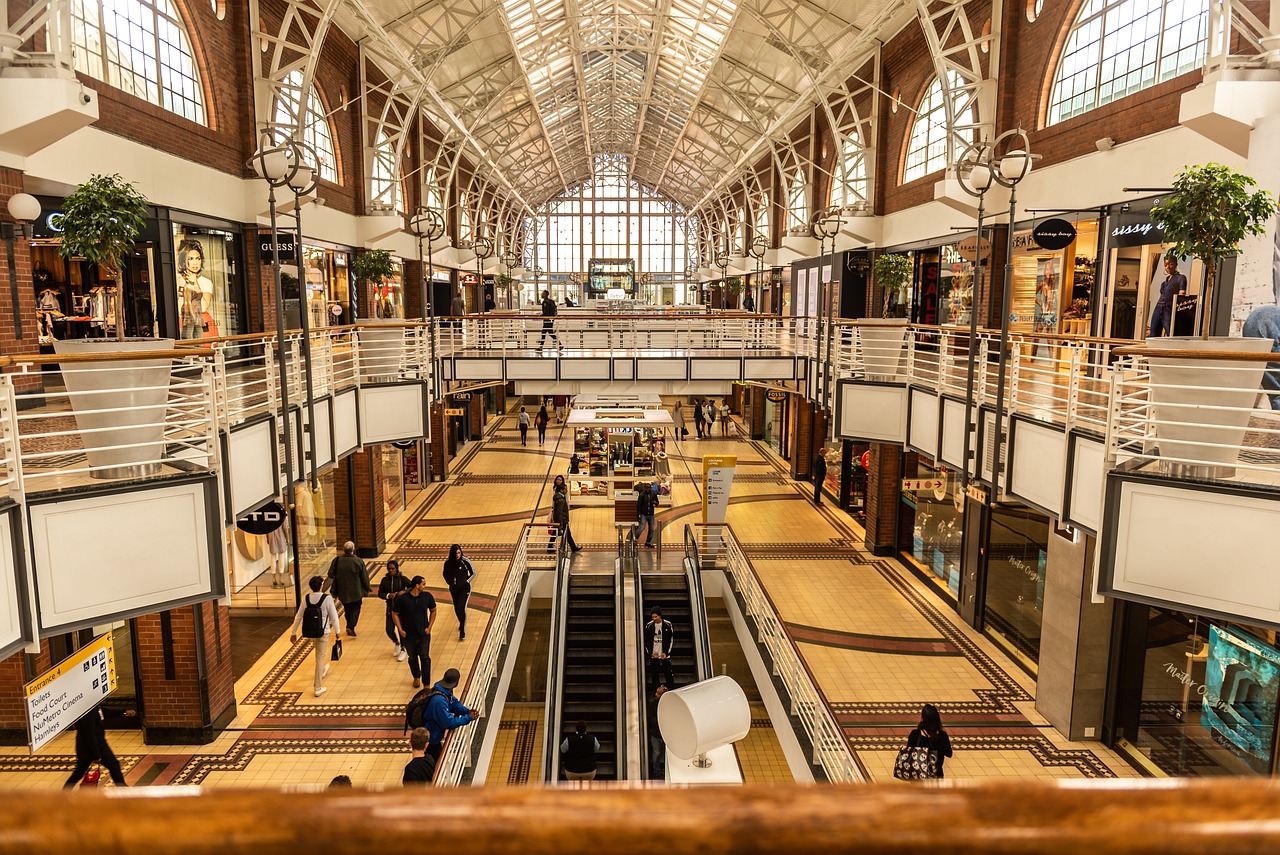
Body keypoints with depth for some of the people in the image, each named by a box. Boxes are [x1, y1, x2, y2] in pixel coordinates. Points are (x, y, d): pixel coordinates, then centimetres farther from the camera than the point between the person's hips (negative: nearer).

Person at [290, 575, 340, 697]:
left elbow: (298, 617, 0)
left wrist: (293, 633, 11)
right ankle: (318, 688, 10)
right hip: (323, 632, -4)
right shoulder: (327, 599, -19)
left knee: (319, 654, 32)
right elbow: (334, 617, -12)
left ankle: (322, 670, 54)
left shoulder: (306, 599, -7)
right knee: (320, 658, 5)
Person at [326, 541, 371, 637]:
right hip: (356, 591, -3)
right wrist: (367, 588, 5)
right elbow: (364, 577, -9)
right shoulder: (358, 561, -18)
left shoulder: (337, 561, -11)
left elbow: (331, 575, -1)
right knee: (355, 609, 10)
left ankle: (349, 627, 29)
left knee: (347, 609, 20)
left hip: (342, 591, 3)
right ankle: (351, 627, -6)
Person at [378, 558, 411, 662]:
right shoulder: (385, 580, 1)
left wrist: (405, 592, -28)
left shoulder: (402, 579, -8)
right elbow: (380, 593, 2)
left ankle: (403, 650, 21)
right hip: (390, 609, 3)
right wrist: (388, 595, -17)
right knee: (389, 630, 2)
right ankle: (397, 644, 33)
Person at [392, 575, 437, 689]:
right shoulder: (402, 598, -16)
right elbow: (395, 614, -4)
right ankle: (416, 677, 42)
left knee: (425, 658, -2)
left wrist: (429, 627, -2)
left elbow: (433, 611, 5)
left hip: (424, 634, 0)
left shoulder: (427, 596, -9)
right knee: (412, 658, 17)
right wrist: (400, 630, -9)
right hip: (409, 635, 0)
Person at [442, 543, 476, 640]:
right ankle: (461, 624, 43)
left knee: (461, 608, -16)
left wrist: (466, 582, -16)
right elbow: (446, 574, 9)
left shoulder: (465, 561, -17)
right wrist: (450, 583, -6)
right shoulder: (448, 562, -8)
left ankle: (462, 630, -7)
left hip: (464, 588, -4)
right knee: (456, 609, 16)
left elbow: (473, 573, -6)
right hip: (454, 588, 4)